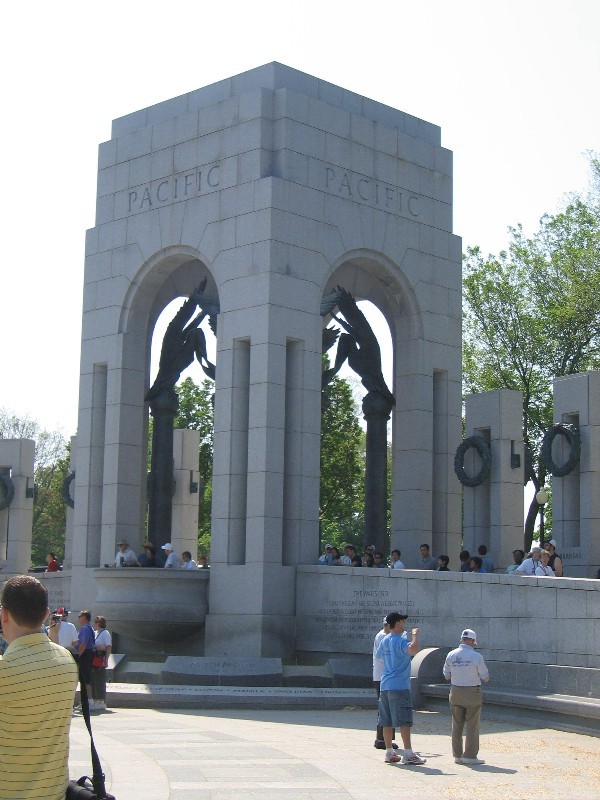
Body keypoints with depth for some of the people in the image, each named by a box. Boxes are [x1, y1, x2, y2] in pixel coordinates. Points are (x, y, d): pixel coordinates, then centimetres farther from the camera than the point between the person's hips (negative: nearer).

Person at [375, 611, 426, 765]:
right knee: (404, 721, -7)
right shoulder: (400, 641, -13)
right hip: (399, 687, -8)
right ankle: (408, 754, -8)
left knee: (387, 722, 9)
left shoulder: (384, 641, 13)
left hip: (385, 686, 8)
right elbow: (414, 649, -33)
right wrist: (415, 634, -16)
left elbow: (377, 655, 31)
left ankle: (389, 752, 13)